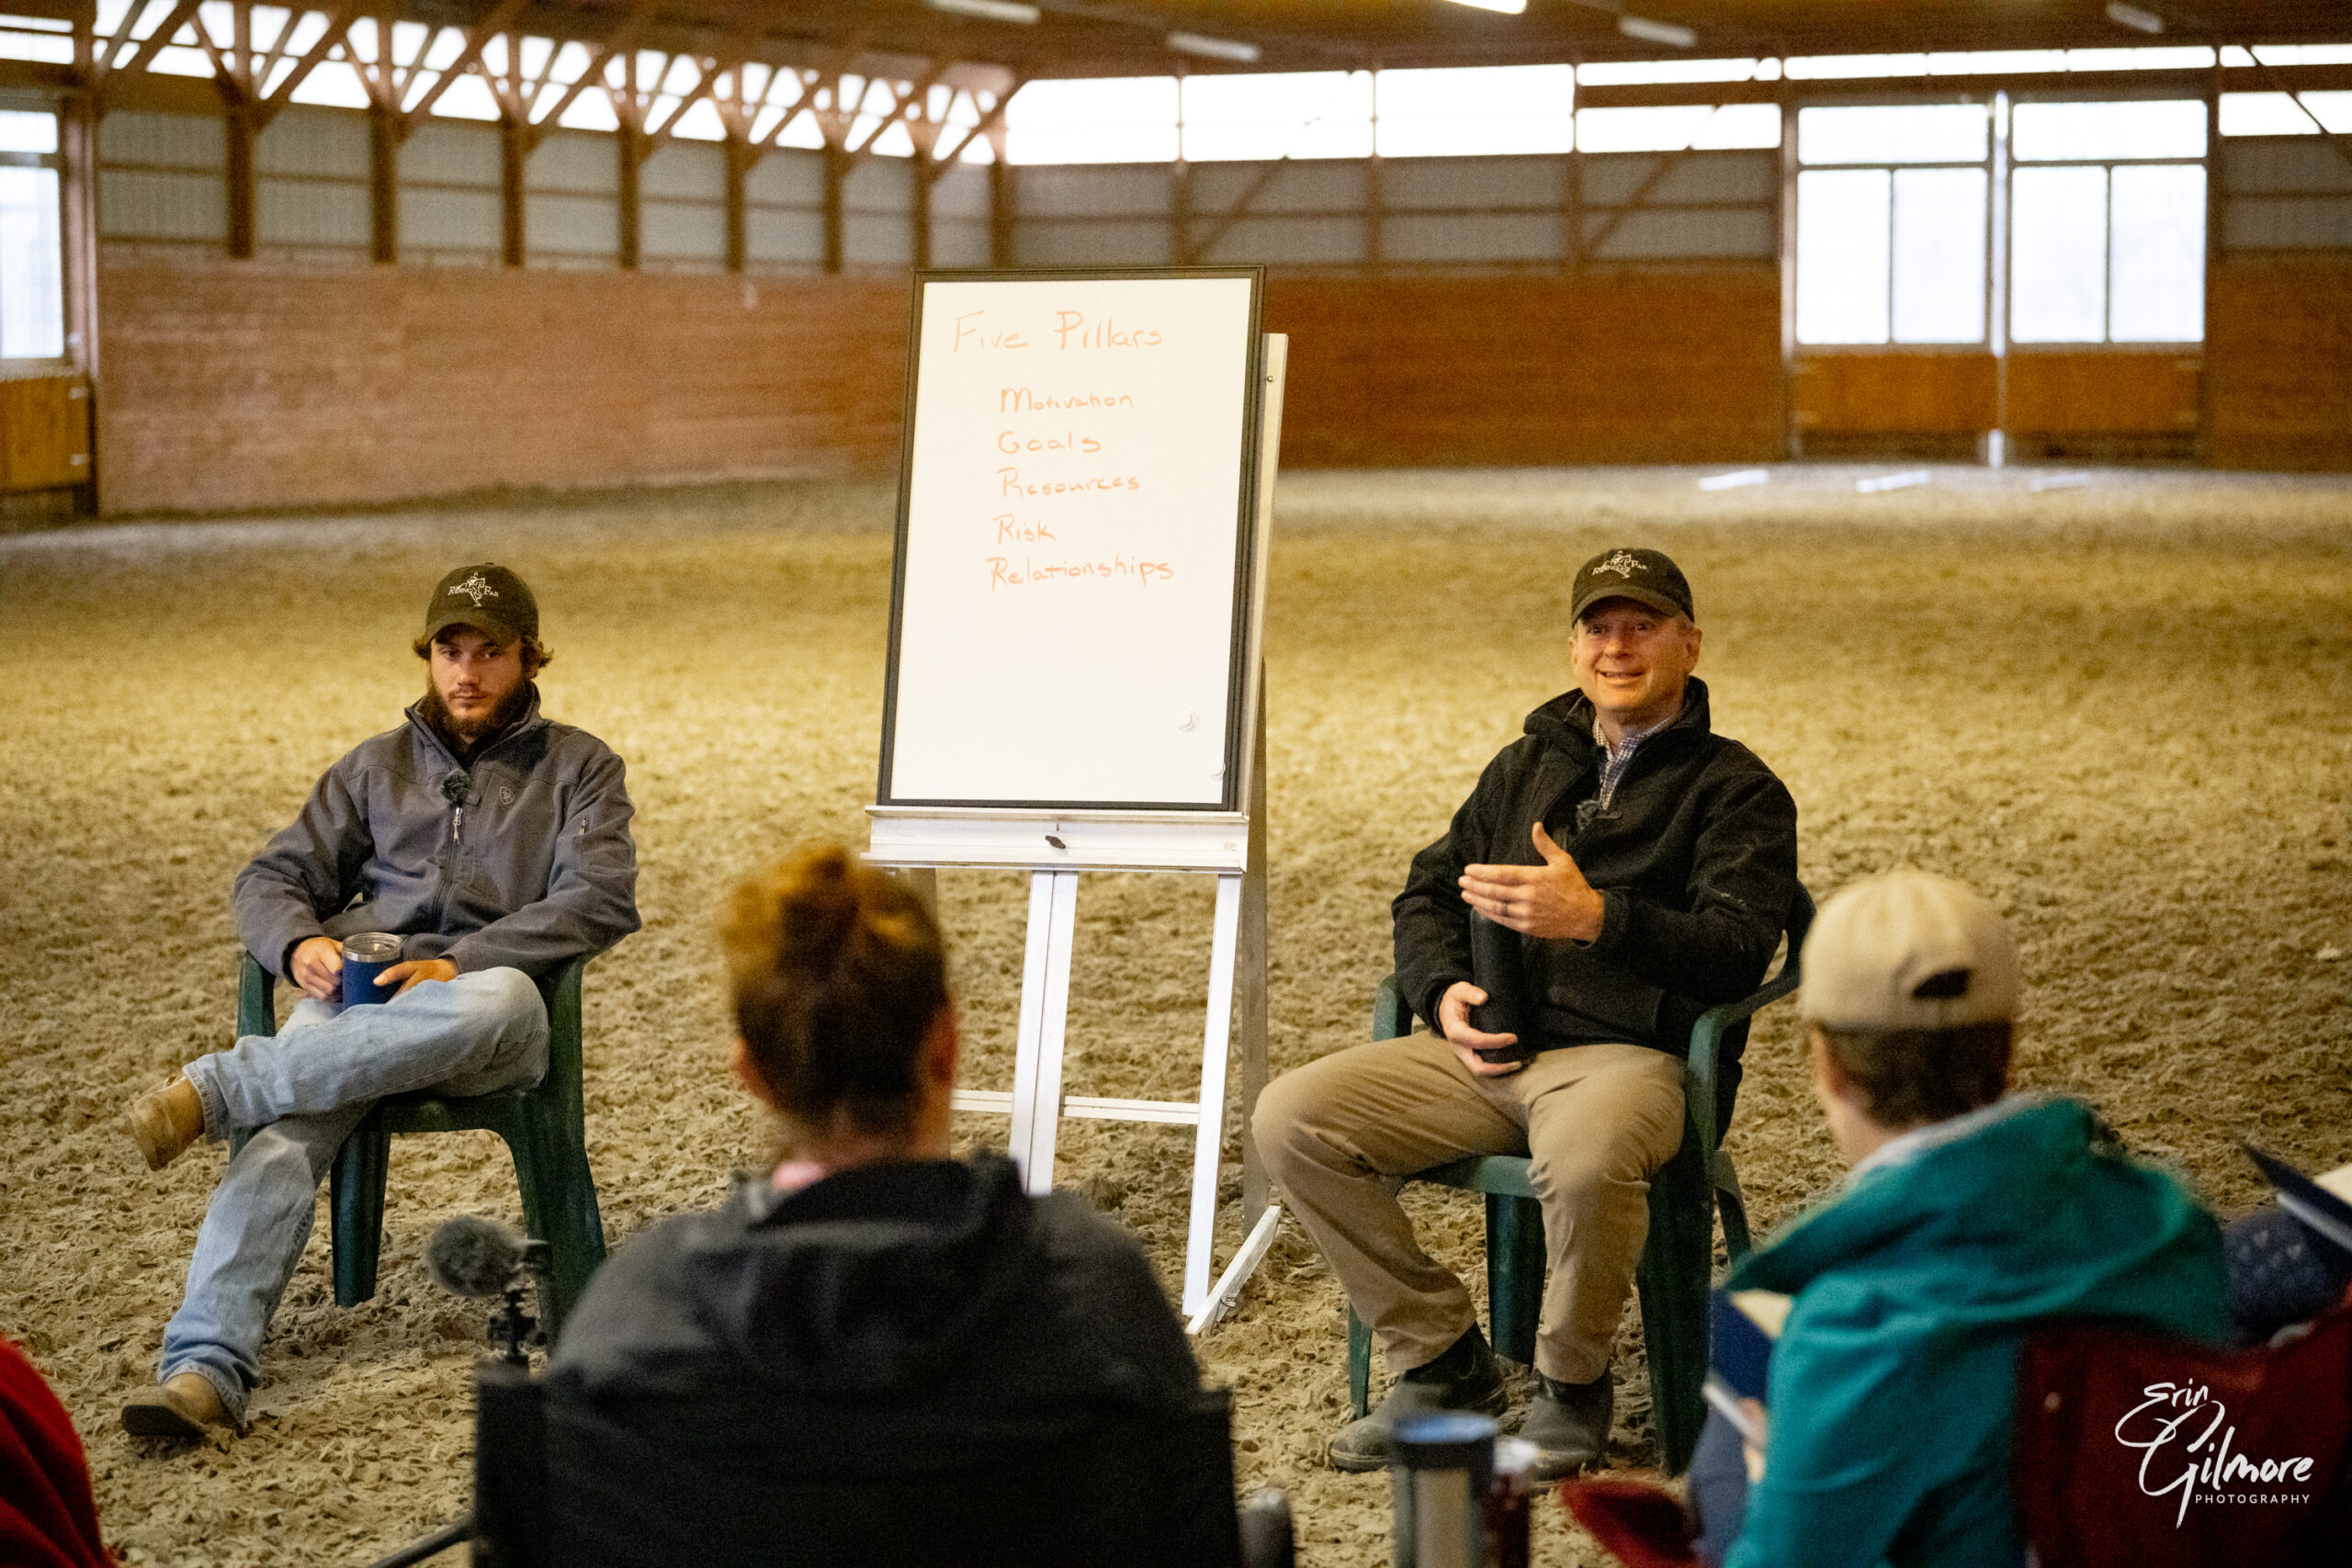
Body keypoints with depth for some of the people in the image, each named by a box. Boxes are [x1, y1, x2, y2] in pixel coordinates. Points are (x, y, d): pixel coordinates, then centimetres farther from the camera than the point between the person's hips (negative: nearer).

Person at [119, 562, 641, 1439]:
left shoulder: (578, 767, 17)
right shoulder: (377, 766, 27)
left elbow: (601, 900, -1)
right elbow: (271, 879, 20)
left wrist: (458, 964, -14)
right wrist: (299, 944, -6)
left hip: (487, 1007, -2)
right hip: (353, 1005, 2)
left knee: (503, 1000, -41)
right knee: (284, 1135, -31)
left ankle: (221, 1087, -37)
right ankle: (204, 1369, -44)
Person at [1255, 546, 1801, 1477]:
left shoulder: (1736, 789, 6)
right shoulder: (1528, 765, 24)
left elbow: (1738, 948, -9)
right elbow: (1427, 893, 26)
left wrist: (1594, 917, -23)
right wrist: (1445, 990, 3)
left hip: (1626, 1052, -6)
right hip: (1487, 1048, 6)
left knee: (1587, 1161, -41)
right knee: (1290, 1119, -15)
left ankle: (1572, 1385, -11)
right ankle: (1443, 1362, -3)